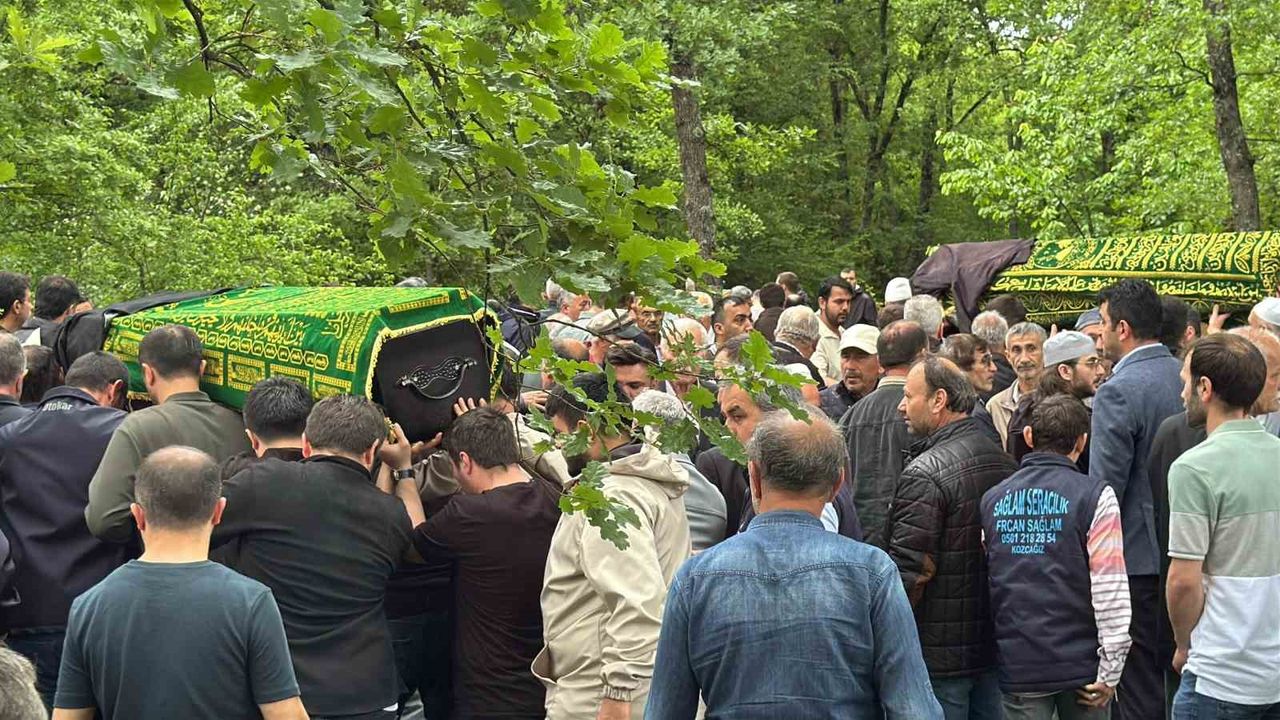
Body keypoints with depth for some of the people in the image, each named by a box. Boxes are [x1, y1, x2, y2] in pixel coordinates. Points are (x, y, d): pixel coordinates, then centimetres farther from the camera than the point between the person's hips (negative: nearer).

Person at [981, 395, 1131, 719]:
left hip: (1018, 665, 2)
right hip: (1081, 662, -2)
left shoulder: (992, 500, 7)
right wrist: (1110, 670, -7)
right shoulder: (1095, 497, -6)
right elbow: (1110, 589, -11)